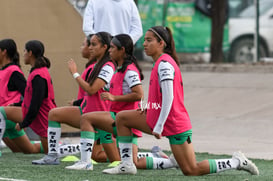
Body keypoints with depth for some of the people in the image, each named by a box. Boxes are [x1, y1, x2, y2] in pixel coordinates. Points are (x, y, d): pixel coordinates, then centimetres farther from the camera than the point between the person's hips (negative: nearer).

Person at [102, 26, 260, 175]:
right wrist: (149, 108, 5)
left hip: (175, 125, -10)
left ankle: (237, 161, 9)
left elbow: (168, 98, -24)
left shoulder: (164, 63, -18)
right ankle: (127, 165, 6)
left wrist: (159, 127, -24)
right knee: (122, 117, 7)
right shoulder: (162, 62, 12)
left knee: (192, 171, -4)